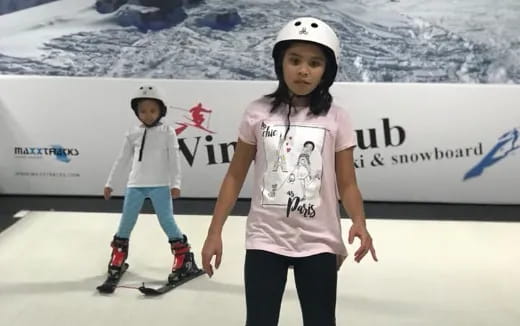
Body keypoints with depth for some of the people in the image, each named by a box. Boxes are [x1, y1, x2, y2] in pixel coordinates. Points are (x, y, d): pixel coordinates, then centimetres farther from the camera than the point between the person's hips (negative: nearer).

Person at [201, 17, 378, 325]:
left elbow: (347, 184, -2)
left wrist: (359, 222, -21)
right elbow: (235, 176, 4)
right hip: (265, 240, 0)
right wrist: (215, 232, 2)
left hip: (318, 243, 0)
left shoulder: (336, 118, -3)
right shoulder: (259, 113, -1)